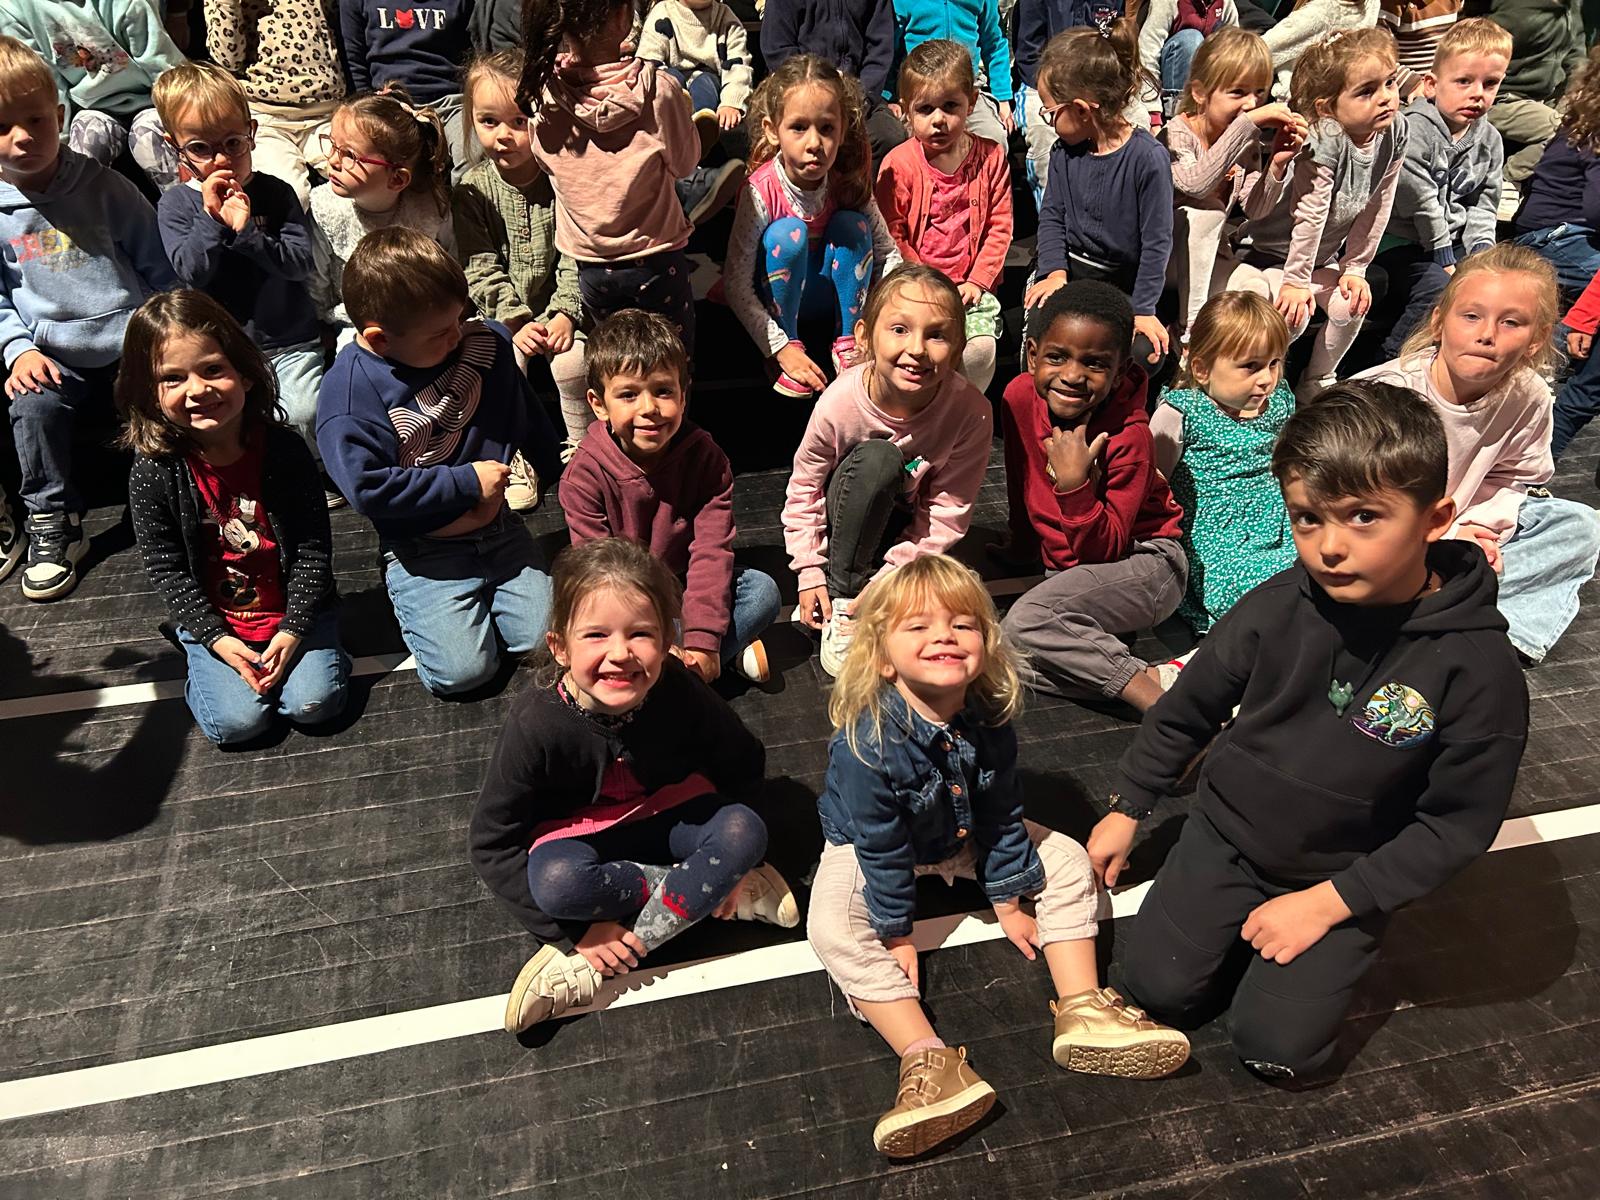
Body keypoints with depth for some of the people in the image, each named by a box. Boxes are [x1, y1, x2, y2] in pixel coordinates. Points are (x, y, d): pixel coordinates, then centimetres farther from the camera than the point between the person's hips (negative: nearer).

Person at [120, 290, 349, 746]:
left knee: (314, 703, -16)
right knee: (237, 721, -13)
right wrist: (216, 639, -14)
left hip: (292, 608, 0)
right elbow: (165, 567, -6)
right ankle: (206, 667, 18)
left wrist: (294, 629, -14)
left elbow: (313, 547, -8)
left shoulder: (285, 449, -12)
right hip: (213, 619, 0)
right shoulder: (154, 470, -12)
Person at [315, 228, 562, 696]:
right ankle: (425, 607, 17)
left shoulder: (485, 342, -1)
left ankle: (484, 601, 22)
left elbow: (524, 418, 15)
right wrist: (468, 482, -19)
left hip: (498, 527, 4)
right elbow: (369, 489, -22)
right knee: (461, 670, -13)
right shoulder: (347, 393, -17)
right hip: (422, 551, -4)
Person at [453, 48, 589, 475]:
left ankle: (581, 446, 1)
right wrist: (515, 321, -16)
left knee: (574, 363, -25)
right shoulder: (471, 190, -3)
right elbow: (481, 268, -5)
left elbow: (575, 257, -6)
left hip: (559, 307, -1)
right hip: (503, 313, 1)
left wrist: (565, 313, -17)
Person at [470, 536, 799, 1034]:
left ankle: (593, 969, -21)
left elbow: (743, 764, -4)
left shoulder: (678, 690, -24)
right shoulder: (538, 723, -28)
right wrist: (575, 931, -22)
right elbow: (492, 843, -19)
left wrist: (726, 850, -12)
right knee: (555, 882, -35)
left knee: (746, 831, -25)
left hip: (668, 815, 2)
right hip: (578, 833, -2)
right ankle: (711, 888, -11)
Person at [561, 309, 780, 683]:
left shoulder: (705, 457, -12)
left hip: (686, 586, 2)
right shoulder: (585, 475, -17)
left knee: (762, 591, -21)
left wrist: (702, 642, -29)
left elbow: (711, 550, -19)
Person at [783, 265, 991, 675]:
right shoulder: (841, 402, -26)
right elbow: (804, 487, -11)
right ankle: (841, 600, -21)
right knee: (876, 458, -35)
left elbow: (947, 514, -20)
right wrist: (809, 570, -14)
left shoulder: (971, 411, -26)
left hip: (909, 529, 0)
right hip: (848, 522, 0)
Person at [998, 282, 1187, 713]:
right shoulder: (1020, 396, -9)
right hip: (1061, 564, 7)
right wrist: (1023, 546, 24)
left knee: (1026, 622, -31)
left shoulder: (1129, 436, -23)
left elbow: (1105, 550, -23)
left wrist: (1074, 483, -36)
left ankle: (1157, 687, -24)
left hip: (1140, 561, -7)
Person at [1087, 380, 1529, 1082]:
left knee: (1276, 1046, -9)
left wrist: (1329, 902, -16)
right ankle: (1237, 920, 21)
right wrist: (1127, 811, 7)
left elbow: (1457, 825, -12)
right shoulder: (1277, 610, -16)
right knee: (1155, 986, -5)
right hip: (1225, 838, 2)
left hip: (1345, 880, -2)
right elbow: (1186, 712, 0)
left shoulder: (1480, 671, -21)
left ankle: (1324, 943, 18)